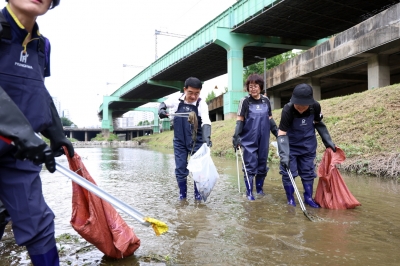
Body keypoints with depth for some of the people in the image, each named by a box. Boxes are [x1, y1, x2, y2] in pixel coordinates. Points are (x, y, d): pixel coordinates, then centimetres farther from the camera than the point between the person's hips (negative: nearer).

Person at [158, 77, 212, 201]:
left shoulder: (202, 104, -17)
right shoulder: (176, 99, -8)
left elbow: (206, 122, -28)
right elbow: (164, 103, 10)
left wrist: (207, 137, -44)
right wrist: (161, 110, -13)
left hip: (196, 142, -2)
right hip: (179, 141, 2)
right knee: (180, 169, 6)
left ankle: (198, 193, 20)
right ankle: (182, 194, 23)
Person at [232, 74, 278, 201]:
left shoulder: (266, 100, 5)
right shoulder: (245, 101, -5)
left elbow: (270, 119, 13)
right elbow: (240, 120, -6)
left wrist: (278, 133, 11)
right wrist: (236, 136, -17)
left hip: (263, 140, 4)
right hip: (249, 140, -4)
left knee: (262, 165, 12)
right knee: (250, 166, 0)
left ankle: (259, 188, 28)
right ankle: (249, 192, 10)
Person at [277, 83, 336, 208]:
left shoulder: (315, 107, -19)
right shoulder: (287, 110, -30)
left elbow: (319, 124, 2)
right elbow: (282, 134, -30)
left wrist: (328, 141, 4)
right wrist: (284, 154, -38)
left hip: (308, 145, 3)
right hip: (290, 145, -3)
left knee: (308, 172, 10)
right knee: (288, 172, -1)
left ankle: (308, 197, 23)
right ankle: (290, 198, 15)